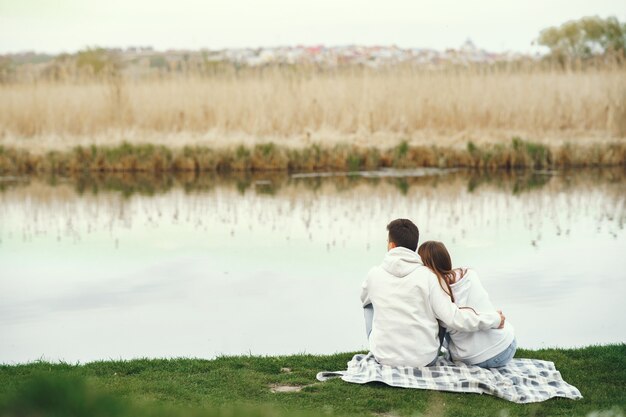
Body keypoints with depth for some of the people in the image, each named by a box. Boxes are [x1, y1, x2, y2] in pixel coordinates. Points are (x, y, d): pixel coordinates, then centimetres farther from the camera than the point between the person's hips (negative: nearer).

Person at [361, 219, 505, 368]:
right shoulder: (427, 276, -10)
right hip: (424, 360, -1)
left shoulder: (375, 274, -4)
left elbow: (364, 299, 19)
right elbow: (452, 318, -14)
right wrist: (494, 319, -3)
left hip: (384, 357, 1)